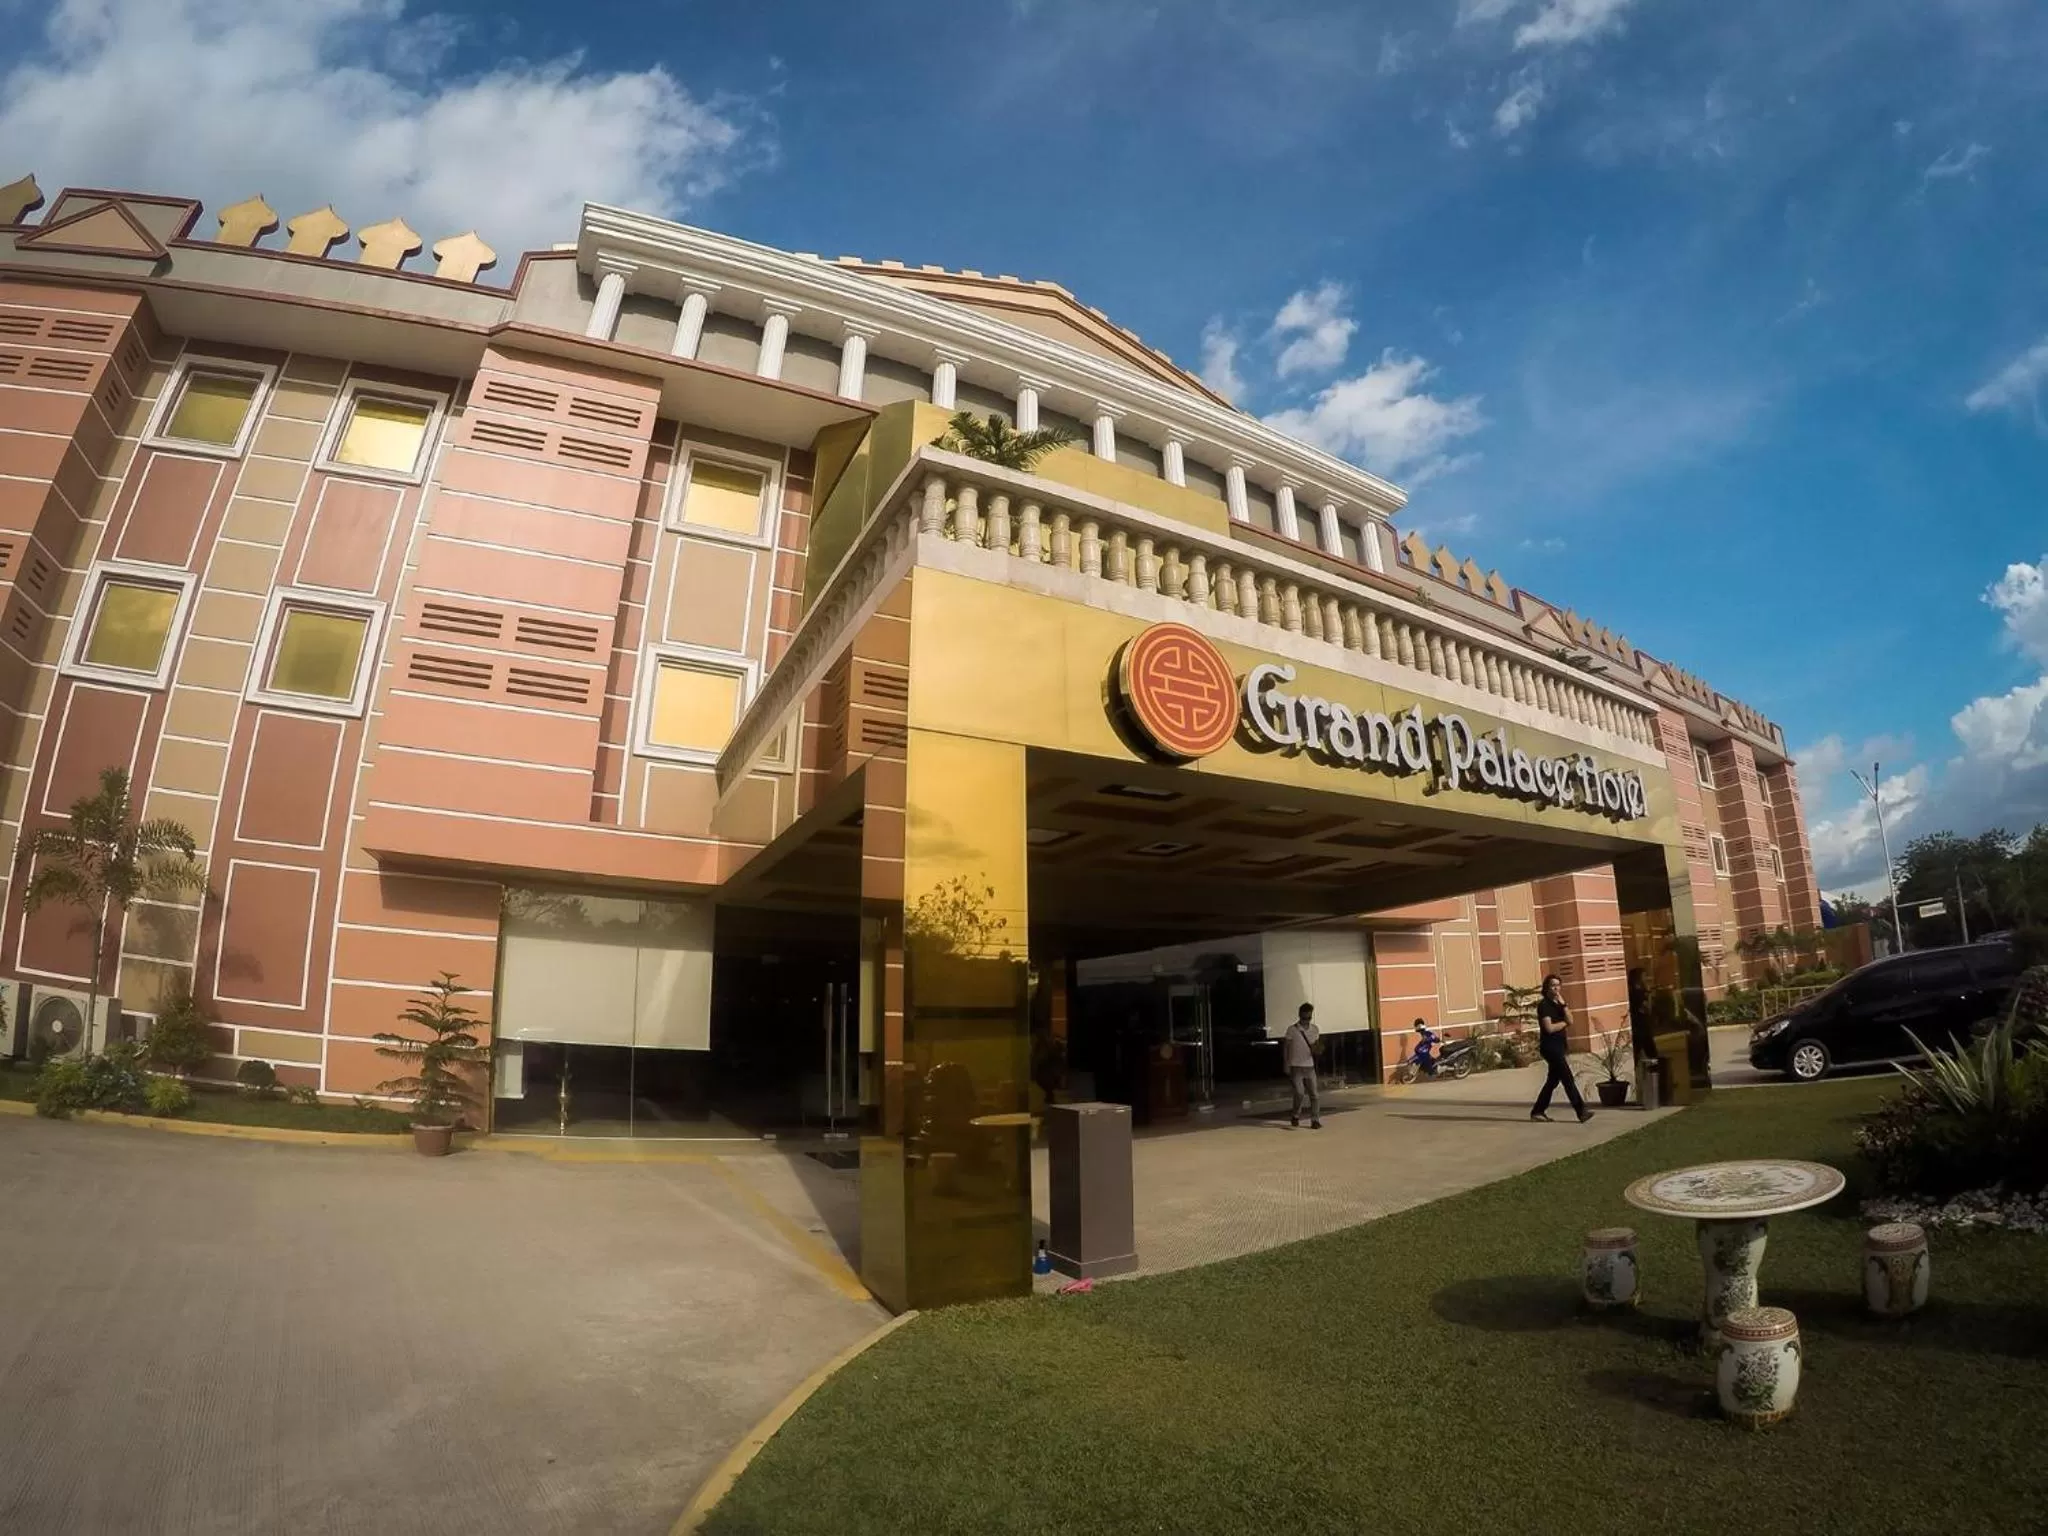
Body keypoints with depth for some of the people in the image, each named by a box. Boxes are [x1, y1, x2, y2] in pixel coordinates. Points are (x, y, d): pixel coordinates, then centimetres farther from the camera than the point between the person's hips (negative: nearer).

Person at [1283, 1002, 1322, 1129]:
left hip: (1309, 1066, 4)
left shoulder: (1314, 1029, 5)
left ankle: (1315, 1120, 7)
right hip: (1296, 1067, -4)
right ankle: (1296, 1116, 11)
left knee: (1314, 1094, -1)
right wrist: (1286, 1065, -7)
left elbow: (1316, 1047, 15)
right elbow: (1286, 1047, -2)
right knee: (1299, 1093, -12)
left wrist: (1315, 1049, -10)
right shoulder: (1292, 1029, -7)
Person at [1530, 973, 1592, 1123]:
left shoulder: (1558, 1004, 15)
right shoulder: (1544, 1004, -10)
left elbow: (1570, 1021, 1)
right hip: (1550, 1047, -9)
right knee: (1568, 1079, -10)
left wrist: (1563, 1004, -9)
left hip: (1559, 1046, 9)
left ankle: (1537, 1111, 18)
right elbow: (1549, 1028, -18)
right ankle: (1581, 1111, -10)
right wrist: (1564, 1023, -2)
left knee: (1553, 1080, 11)